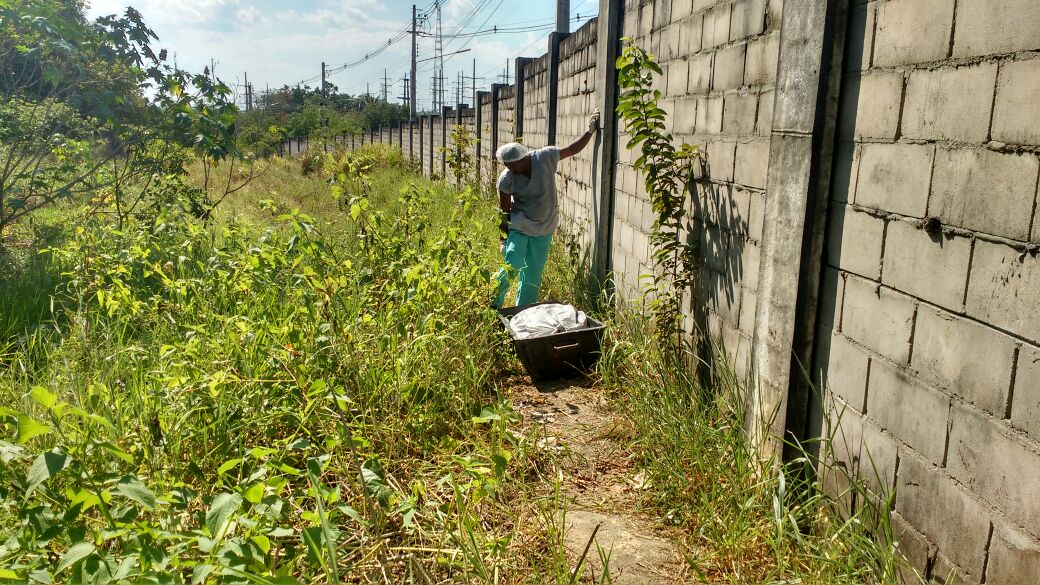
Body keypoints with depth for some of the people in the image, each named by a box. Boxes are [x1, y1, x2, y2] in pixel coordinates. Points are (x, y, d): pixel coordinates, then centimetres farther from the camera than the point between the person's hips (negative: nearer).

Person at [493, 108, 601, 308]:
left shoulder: (545, 157, -12)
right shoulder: (506, 179, -15)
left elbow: (573, 149, 2)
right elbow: (504, 212, -8)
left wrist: (591, 131, -4)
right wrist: (504, 239, -6)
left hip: (544, 229, 3)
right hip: (518, 228, -3)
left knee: (533, 274, 9)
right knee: (511, 267, -14)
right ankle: (493, 306, 6)